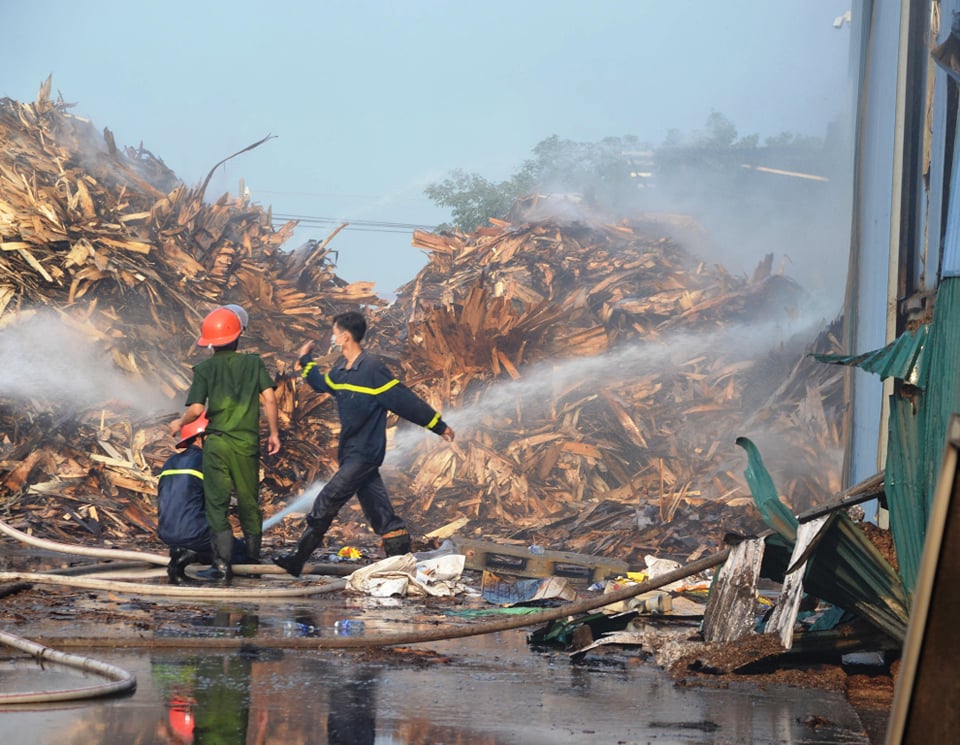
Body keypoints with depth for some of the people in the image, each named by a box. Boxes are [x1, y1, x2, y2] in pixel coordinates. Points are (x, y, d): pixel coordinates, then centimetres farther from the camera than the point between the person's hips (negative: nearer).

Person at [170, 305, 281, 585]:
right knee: (249, 501, 15)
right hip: (247, 444, 2)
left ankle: (222, 559, -15)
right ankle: (253, 559, 22)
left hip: (217, 443, -2)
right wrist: (274, 432, 4)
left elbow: (196, 408, -9)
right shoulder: (254, 363, 3)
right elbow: (269, 397, -5)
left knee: (217, 503, 0)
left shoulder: (205, 369, -1)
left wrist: (180, 423, 11)